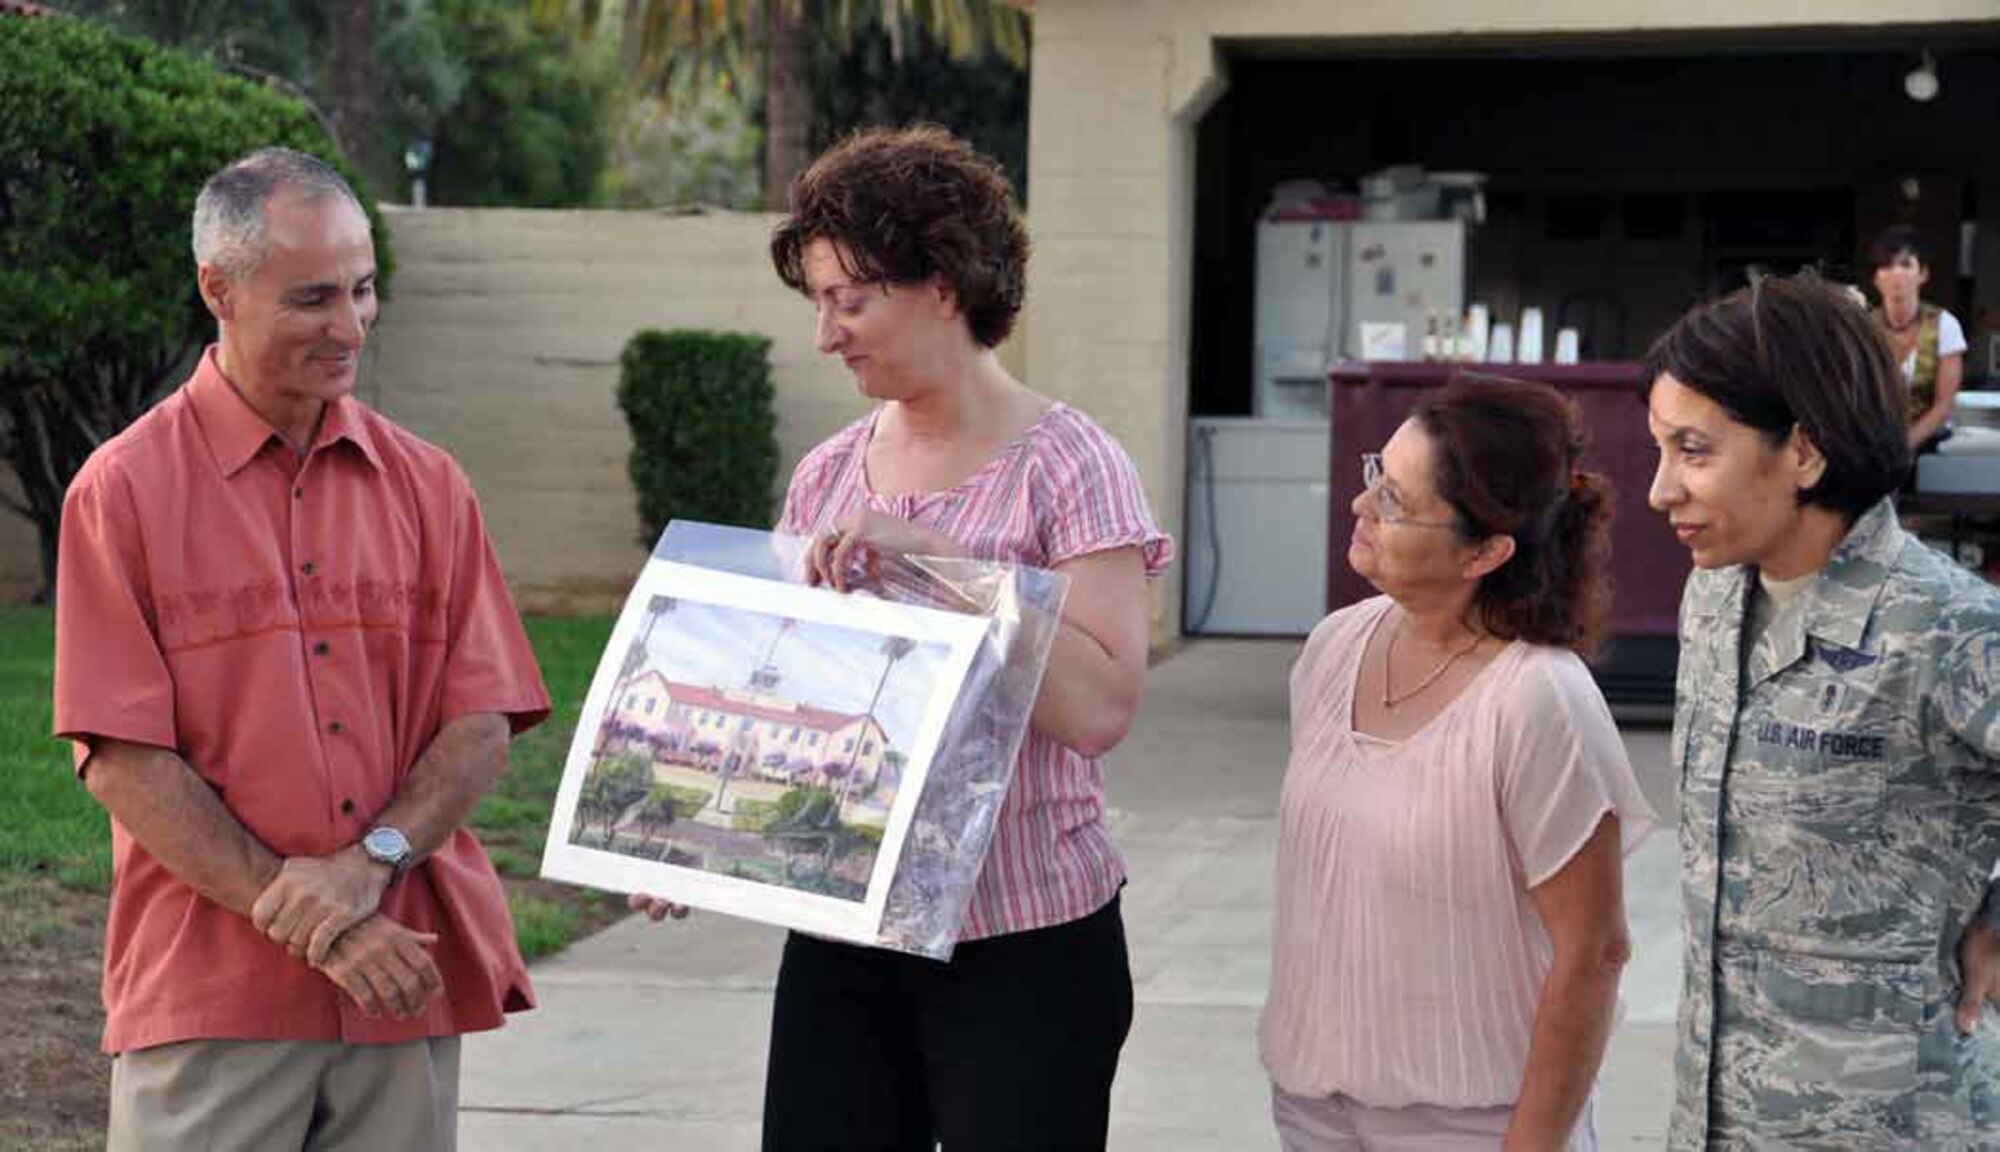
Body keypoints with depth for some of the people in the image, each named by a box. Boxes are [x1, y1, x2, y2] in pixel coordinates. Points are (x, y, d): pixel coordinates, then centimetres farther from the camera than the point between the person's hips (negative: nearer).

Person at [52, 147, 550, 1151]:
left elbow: (484, 722, 5)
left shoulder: (426, 486, 9)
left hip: (407, 985, 3)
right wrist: (310, 925, -12)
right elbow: (120, 762, -7)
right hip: (206, 997, -3)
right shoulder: (124, 490, -2)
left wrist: (371, 861, -13)